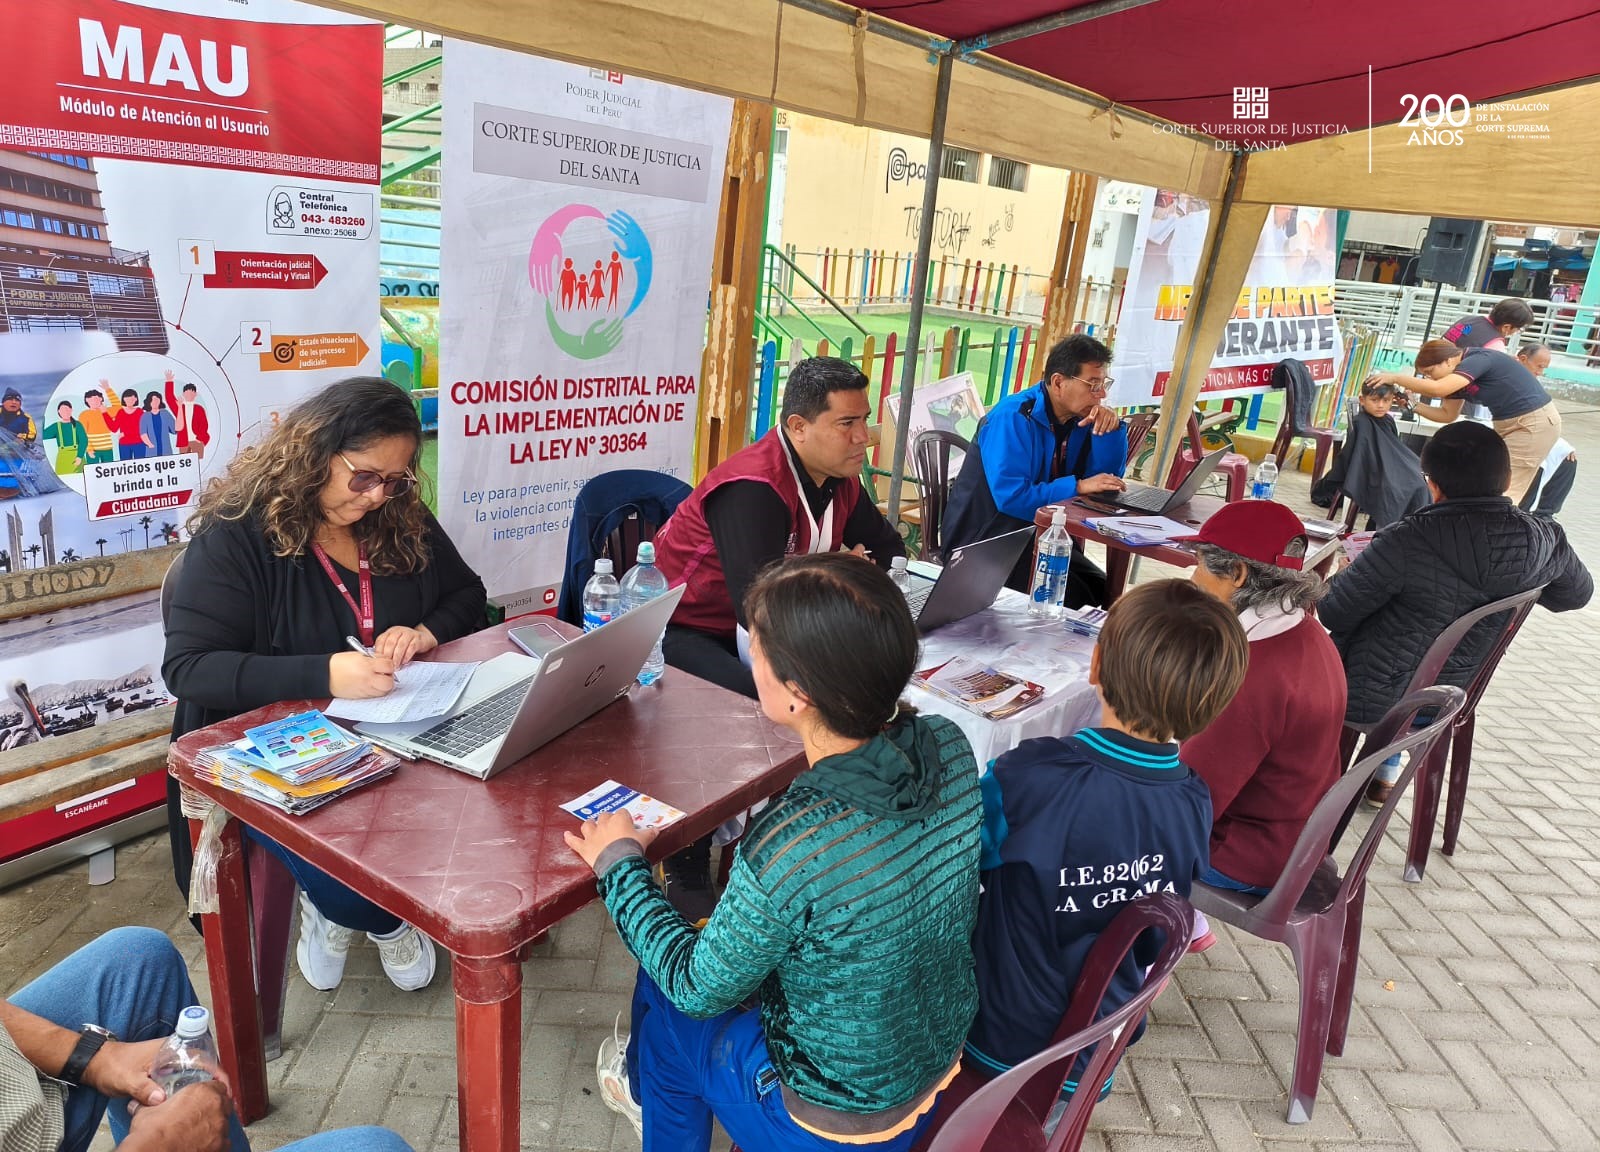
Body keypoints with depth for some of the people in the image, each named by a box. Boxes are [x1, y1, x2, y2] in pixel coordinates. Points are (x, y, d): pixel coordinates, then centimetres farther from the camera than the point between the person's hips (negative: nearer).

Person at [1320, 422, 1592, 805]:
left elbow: (1333, 613, -20)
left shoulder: (1407, 542, -30)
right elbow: (1576, 594, 9)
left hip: (1372, 700, -6)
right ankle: (1387, 774, 39)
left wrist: (1343, 578, 2)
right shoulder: (1542, 540, -12)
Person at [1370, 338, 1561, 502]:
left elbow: (1437, 388, -34)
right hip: (1510, 424, 10)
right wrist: (1413, 405, 3)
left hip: (1536, 423, -10)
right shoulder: (1459, 376, 6)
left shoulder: (1477, 359, -21)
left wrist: (1395, 377, -25)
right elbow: (1447, 414, 15)